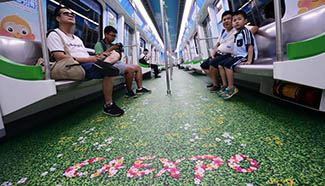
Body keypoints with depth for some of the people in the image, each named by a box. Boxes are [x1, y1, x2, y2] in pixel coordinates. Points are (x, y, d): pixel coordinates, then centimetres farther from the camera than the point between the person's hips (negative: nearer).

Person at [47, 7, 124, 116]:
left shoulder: (77, 38, 32)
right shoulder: (54, 35, 7)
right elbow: (60, 58, -10)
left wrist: (95, 58, -2)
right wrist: (88, 60, -17)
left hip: (88, 66, 8)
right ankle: (108, 106, -24)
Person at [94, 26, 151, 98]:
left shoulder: (112, 45, 23)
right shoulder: (99, 44, 3)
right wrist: (110, 49, -14)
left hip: (117, 63, 8)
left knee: (138, 67, 1)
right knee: (130, 69, -31)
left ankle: (140, 88, -3)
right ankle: (129, 92, -20)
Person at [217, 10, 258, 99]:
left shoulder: (245, 31, -9)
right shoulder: (236, 34, 18)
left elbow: (250, 46, -17)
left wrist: (249, 61, -24)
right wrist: (234, 56, 15)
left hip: (244, 56, -10)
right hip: (237, 56, 10)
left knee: (228, 64, -29)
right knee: (220, 64, 3)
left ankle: (231, 88, -22)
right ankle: (225, 85, 5)